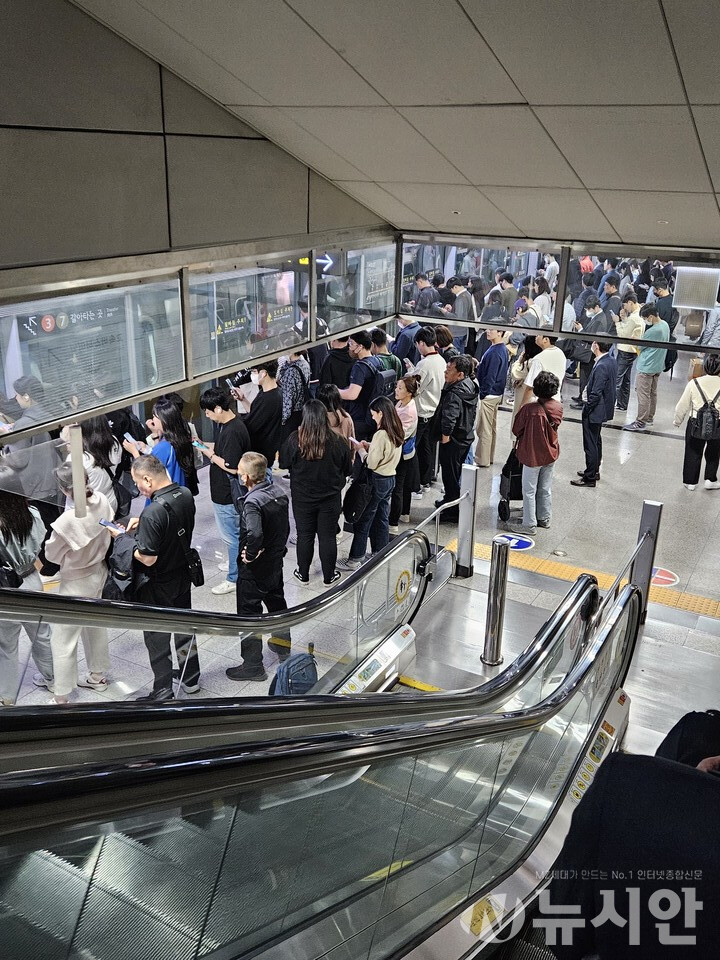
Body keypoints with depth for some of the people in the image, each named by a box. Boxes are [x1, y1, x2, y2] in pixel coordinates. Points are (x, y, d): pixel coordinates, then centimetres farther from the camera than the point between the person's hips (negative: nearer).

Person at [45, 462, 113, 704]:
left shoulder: (68, 521, -34)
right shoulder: (101, 501, -16)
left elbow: (51, 554, -14)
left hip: (76, 583, -7)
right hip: (99, 572, 7)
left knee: (63, 641, 8)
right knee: (95, 625, 27)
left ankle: (61, 697, 20)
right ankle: (97, 675, 46)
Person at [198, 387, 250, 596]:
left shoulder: (233, 431, -28)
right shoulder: (225, 423, 2)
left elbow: (232, 467, -28)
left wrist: (209, 454, -18)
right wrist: (206, 445, 3)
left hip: (228, 494, -10)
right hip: (224, 490, 10)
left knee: (231, 535, 3)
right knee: (234, 532, 26)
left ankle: (235, 578, 16)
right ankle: (237, 562, 44)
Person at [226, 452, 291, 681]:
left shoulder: (253, 502, -28)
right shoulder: (278, 491, -4)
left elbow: (254, 535, -42)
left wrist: (250, 555, -26)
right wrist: (278, 548, 7)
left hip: (254, 568, -8)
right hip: (276, 562, 8)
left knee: (249, 615, 6)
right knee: (277, 603, 27)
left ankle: (253, 666, 17)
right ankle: (283, 646, 46)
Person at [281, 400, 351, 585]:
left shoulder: (294, 440, -18)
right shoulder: (337, 442, -16)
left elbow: (285, 464, -3)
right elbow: (347, 470, -3)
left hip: (302, 498, 0)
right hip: (330, 498, 0)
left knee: (305, 536, 15)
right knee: (328, 537, 12)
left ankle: (303, 574, 30)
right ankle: (329, 577, 25)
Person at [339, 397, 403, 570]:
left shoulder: (381, 434, -23)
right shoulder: (397, 432, 4)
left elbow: (371, 463, -19)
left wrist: (360, 449, -5)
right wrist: (369, 447, 5)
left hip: (377, 481, -9)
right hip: (390, 478, 9)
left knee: (363, 520, 0)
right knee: (381, 518, 17)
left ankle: (355, 559, 7)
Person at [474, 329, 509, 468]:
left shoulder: (494, 352, -23)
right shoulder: (503, 349, 8)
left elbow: (490, 377, -23)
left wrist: (482, 394, -16)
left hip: (488, 395, -10)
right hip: (497, 394, 10)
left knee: (483, 429, -1)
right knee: (491, 427, 17)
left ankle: (482, 460, 6)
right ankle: (489, 457, 28)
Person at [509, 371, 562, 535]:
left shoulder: (529, 409, -25)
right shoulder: (559, 407, -9)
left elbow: (516, 430, -12)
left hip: (532, 455, -6)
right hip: (551, 454, 6)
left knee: (529, 491, 6)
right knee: (546, 489, 20)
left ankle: (529, 525, 12)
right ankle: (545, 518, 34)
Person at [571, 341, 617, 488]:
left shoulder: (601, 366, -26)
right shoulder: (612, 361, 2)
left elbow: (596, 393, -25)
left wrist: (586, 409, -14)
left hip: (595, 411, -10)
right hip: (605, 408, 10)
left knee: (590, 445, 1)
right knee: (596, 441, 23)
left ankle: (590, 478, 11)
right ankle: (594, 470, 37)